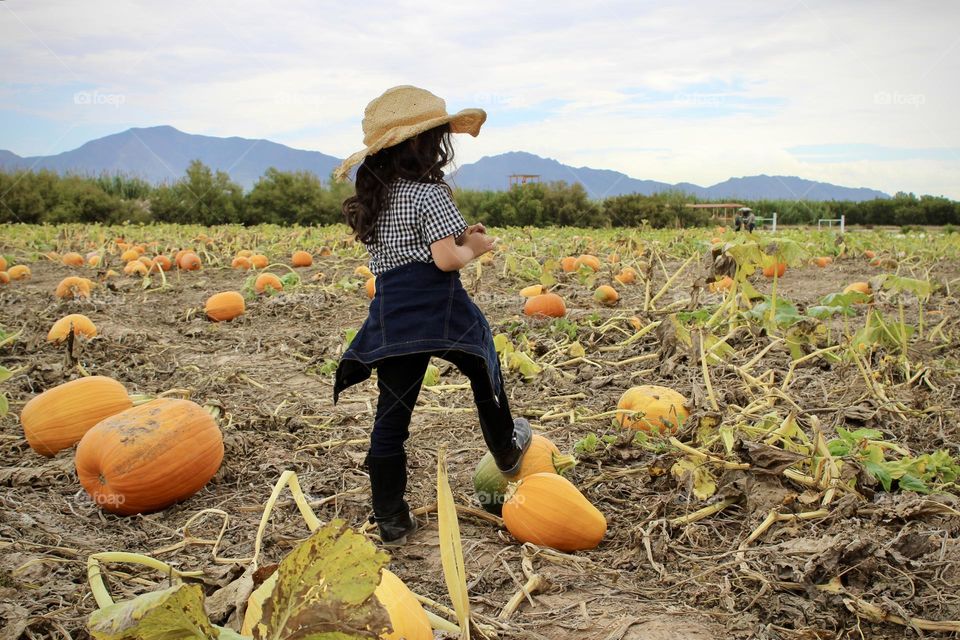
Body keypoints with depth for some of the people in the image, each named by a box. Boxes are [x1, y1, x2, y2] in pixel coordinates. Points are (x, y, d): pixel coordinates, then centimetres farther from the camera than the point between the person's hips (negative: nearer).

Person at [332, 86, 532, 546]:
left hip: (391, 317, 6)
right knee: (485, 374, 23)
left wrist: (457, 236, 14)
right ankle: (508, 452, 44)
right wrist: (473, 248, 1)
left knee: (390, 415, 7)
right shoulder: (430, 193, -10)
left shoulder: (374, 197, 13)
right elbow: (446, 259, -19)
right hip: (438, 310, -5)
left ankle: (391, 520, 14)